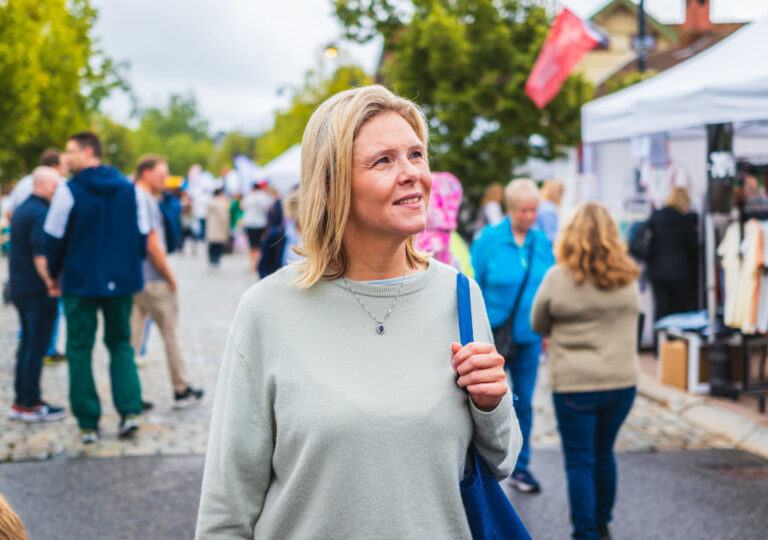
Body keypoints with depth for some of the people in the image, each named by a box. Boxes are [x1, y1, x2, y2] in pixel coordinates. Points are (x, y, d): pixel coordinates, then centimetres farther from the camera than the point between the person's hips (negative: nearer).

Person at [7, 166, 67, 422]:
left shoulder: (21, 210, 15)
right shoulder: (41, 213, -16)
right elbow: (40, 255, -24)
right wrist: (52, 283, -23)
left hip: (20, 288, 10)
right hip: (38, 291, -10)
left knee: (28, 344, 15)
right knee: (36, 346, -3)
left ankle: (22, 401, 19)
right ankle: (30, 404, 1)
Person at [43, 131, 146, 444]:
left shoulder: (68, 192, -10)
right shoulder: (128, 189, 3)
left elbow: (54, 239, -5)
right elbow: (142, 235, 7)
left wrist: (55, 274, 12)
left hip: (80, 283, -3)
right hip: (122, 282, 4)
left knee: (80, 348, 7)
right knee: (120, 343, 16)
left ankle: (88, 423, 7)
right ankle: (130, 410, 1)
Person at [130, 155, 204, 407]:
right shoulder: (147, 202, -16)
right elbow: (153, 246, -20)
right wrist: (170, 276, -10)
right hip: (152, 280, -8)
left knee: (132, 337, 8)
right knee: (171, 335, 5)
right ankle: (181, 390, 15)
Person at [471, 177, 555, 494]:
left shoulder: (543, 243, 3)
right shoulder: (489, 239, -8)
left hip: (528, 337, 3)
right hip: (493, 334, -3)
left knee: (524, 402, 11)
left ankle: (520, 467, 25)